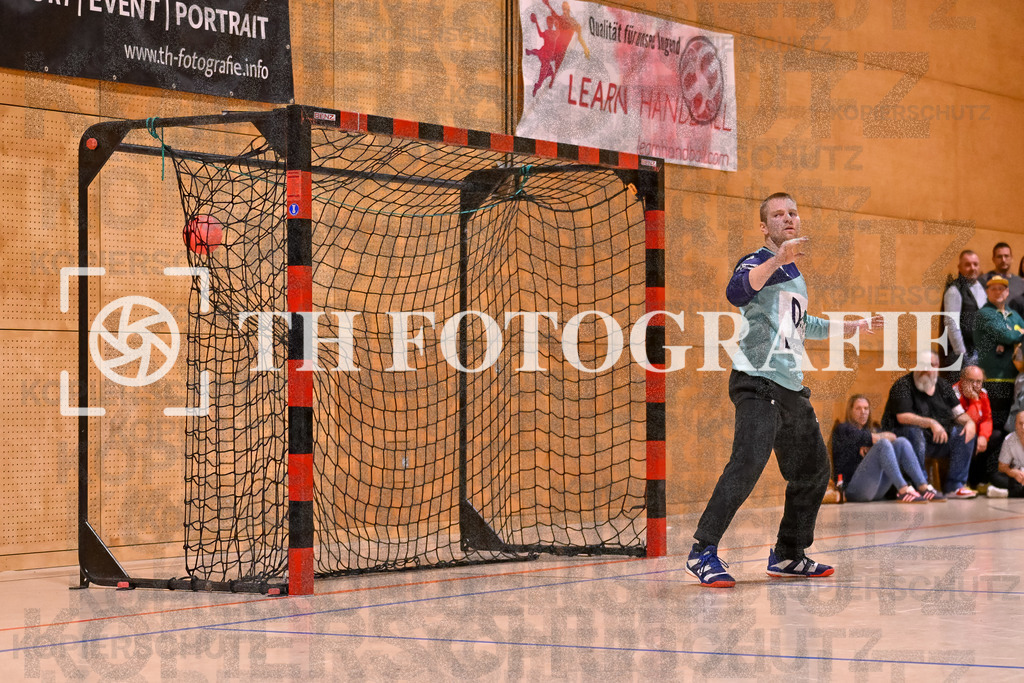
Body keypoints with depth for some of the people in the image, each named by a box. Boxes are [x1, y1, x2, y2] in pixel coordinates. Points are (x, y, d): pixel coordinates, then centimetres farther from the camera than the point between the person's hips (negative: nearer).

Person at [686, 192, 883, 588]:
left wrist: (853, 326, 43)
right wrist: (778, 259, -40)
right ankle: (702, 552, -21)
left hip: (791, 388, 9)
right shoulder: (758, 263, -5)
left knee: (813, 470, 13)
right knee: (748, 463, -23)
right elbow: (736, 293, -30)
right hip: (758, 384, -9)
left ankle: (787, 555, 25)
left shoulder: (794, 274, 21)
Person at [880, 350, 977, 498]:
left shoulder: (942, 386, 9)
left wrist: (969, 422, -12)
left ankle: (954, 487, -12)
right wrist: (931, 423, -32)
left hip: (935, 439, 6)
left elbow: (958, 413, 10)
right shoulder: (903, 385, -11)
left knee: (964, 434, -10)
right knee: (914, 432, -37)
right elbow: (903, 417, -24)